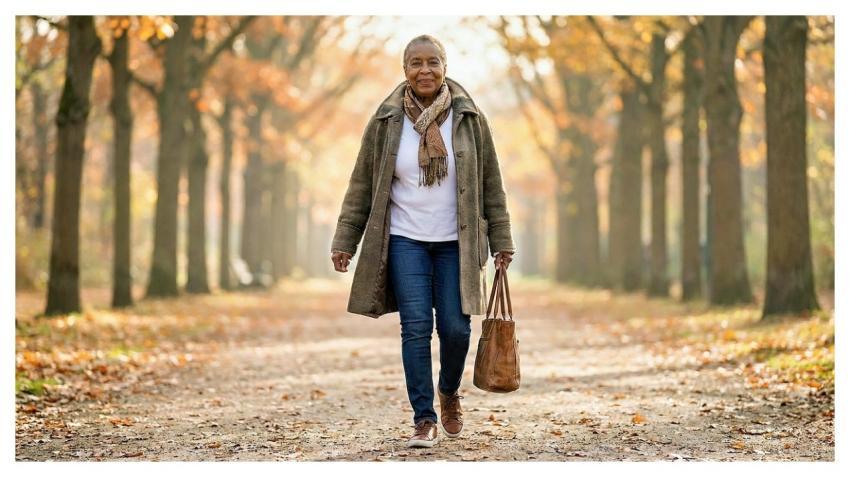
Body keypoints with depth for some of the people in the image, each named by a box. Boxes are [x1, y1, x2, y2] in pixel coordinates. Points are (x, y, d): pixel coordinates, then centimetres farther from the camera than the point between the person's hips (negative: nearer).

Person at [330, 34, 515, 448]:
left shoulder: (469, 119, 0)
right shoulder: (386, 122, -1)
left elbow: (490, 184, 5)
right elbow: (361, 186, 4)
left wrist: (501, 241, 5)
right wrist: (344, 241, 2)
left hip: (455, 243, 0)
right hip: (405, 242, 0)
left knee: (455, 328, -2)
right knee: (416, 328, -6)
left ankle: (449, 392, 29)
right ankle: (424, 419, 3)